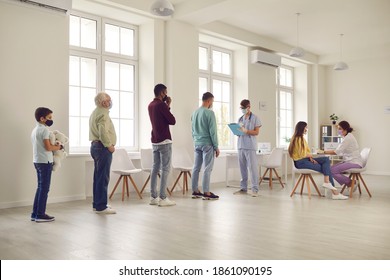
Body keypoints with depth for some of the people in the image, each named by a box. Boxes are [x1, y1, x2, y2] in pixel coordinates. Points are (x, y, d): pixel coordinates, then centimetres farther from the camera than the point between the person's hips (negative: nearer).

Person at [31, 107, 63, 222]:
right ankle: (40, 215, 0)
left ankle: (35, 214, 18)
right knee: (44, 188, -3)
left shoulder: (35, 130, 17)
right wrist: (58, 147, -2)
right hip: (45, 161, -9)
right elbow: (48, 147, -18)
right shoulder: (44, 130, -12)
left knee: (40, 187, 15)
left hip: (37, 161, 9)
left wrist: (54, 146, 8)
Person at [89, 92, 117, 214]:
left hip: (95, 146, 11)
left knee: (98, 176, 15)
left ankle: (96, 204, 23)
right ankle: (101, 207, -4)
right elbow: (103, 132, -26)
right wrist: (109, 145, -16)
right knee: (103, 178, -7)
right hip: (102, 147, -11)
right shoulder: (103, 114, -15)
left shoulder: (95, 112, 19)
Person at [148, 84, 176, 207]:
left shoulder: (151, 105, 13)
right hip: (164, 141, -9)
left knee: (155, 168, 9)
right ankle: (162, 198, -5)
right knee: (165, 169, -5)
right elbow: (172, 121, -11)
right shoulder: (161, 105, -14)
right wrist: (168, 106, 3)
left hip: (155, 141, 9)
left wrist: (167, 106, 10)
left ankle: (153, 197, 11)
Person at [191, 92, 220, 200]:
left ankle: (195, 191, 15)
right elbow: (212, 131, -13)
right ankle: (206, 193, -2)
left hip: (197, 144, 7)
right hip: (207, 144, -7)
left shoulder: (195, 113, 10)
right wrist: (216, 147, -8)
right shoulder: (209, 113, -12)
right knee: (207, 169, -4)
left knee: (196, 168, 10)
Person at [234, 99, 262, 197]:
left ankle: (255, 189, -3)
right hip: (240, 146, 5)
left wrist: (246, 131, -18)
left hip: (250, 146, -5)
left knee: (253, 167, -6)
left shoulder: (255, 118, 1)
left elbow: (256, 132, -5)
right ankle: (243, 188, 13)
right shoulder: (240, 119, 17)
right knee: (242, 168, 6)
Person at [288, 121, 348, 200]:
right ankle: (334, 193, -6)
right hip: (301, 162, -9)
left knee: (326, 159, -6)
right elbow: (301, 154, -19)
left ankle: (327, 182, -17)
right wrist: (310, 155, 0)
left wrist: (311, 158, -3)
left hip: (306, 159, 9)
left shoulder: (302, 138, 16)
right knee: (325, 168, -9)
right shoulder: (297, 139, -16)